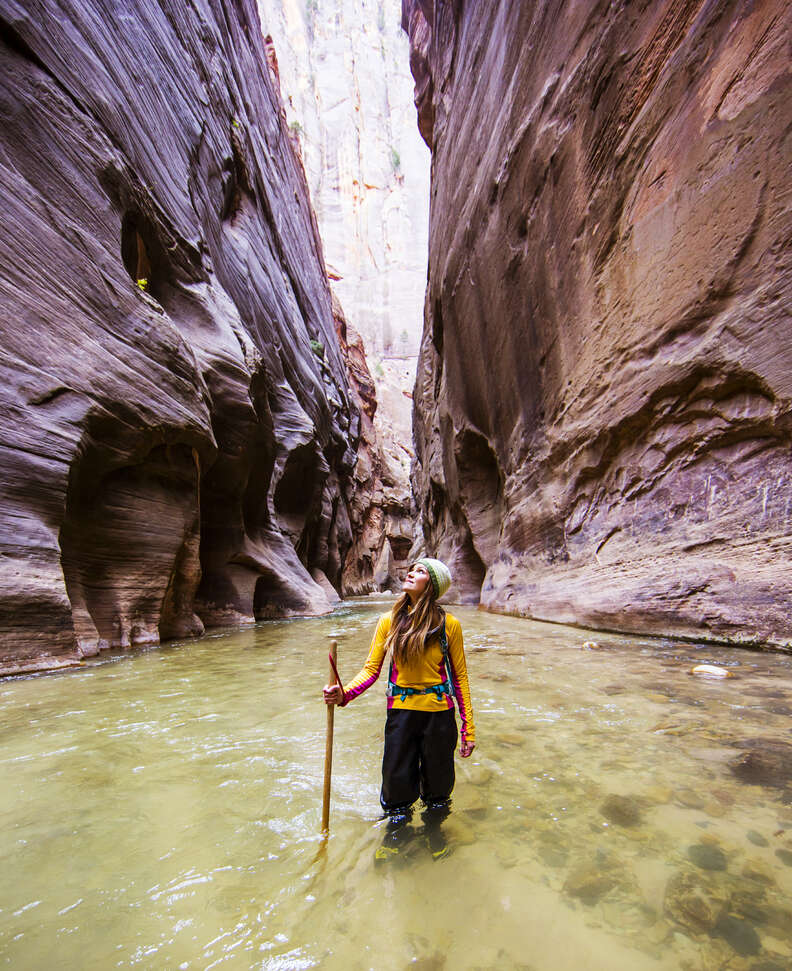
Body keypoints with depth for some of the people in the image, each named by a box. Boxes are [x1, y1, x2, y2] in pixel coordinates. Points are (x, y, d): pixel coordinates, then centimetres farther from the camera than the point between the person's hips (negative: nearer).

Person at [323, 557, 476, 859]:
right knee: (397, 780, 12)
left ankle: (434, 828, 48)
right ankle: (395, 831, 44)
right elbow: (371, 669, -4)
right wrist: (344, 694, -22)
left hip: (439, 713, -1)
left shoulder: (448, 624, -10)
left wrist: (468, 729, -3)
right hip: (400, 711, 1)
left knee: (437, 780, 16)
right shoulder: (389, 621, -5)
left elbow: (460, 676, -4)